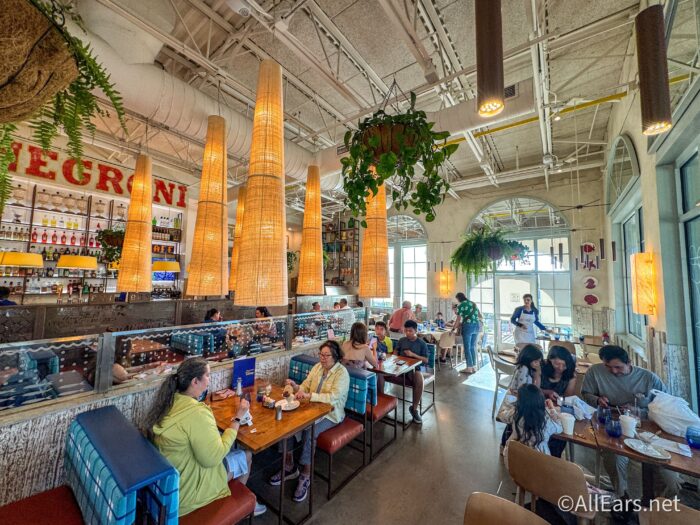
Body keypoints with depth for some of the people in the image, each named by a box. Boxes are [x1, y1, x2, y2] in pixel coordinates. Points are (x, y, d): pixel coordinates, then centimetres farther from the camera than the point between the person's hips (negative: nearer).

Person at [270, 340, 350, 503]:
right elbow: (305, 387, 5)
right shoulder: (317, 367, 3)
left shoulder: (342, 373, -16)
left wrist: (309, 396, -36)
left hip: (330, 414, -6)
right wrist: (295, 387, -17)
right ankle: (289, 467, 6)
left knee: (309, 431, -30)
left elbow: (333, 397, -28)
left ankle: (306, 475, -7)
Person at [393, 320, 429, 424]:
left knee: (419, 380, -35)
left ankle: (415, 408, -14)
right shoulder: (402, 340, 9)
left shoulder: (422, 343, 1)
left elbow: (426, 360, -1)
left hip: (415, 367, -2)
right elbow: (395, 352, 19)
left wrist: (413, 354, -14)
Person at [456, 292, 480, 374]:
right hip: (476, 326, 7)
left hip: (467, 326, -7)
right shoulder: (473, 304, 17)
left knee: (467, 347, 0)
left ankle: (469, 367, 3)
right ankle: (474, 366, 17)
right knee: (473, 347, 13)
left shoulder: (461, 305, -5)